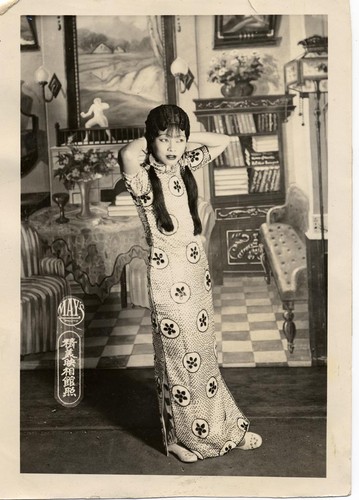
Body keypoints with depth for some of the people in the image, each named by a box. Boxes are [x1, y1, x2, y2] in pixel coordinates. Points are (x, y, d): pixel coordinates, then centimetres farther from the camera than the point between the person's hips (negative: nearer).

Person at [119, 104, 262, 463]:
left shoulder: (184, 167, 4)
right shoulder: (143, 178, -15)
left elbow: (222, 141, 12)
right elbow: (127, 155, -37)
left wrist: (184, 138, 1)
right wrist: (146, 141, -15)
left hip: (197, 267, 6)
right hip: (167, 275, -6)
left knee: (202, 350, 18)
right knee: (177, 354, 7)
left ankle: (220, 427, 34)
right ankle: (180, 436, 27)